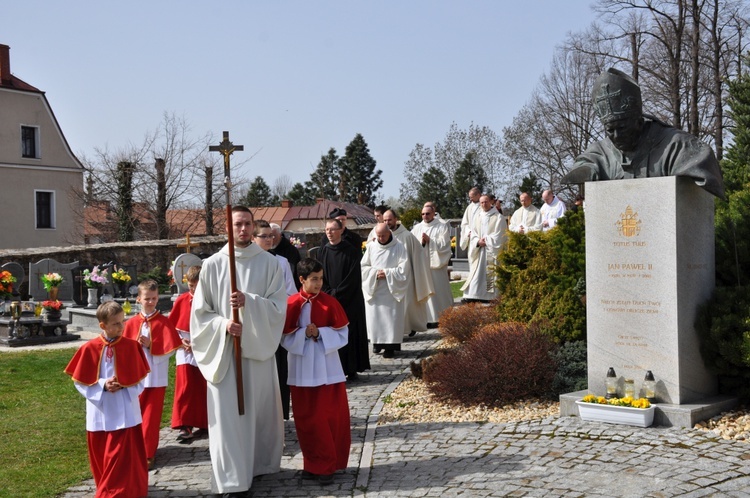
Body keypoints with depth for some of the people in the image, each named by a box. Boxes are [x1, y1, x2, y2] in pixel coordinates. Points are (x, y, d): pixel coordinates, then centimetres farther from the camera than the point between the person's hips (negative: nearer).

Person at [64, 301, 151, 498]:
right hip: (100, 411, 1)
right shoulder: (90, 348, -6)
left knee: (122, 455, -3)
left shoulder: (131, 346, -4)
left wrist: (124, 386, -15)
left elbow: (140, 377, 2)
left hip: (124, 411, -1)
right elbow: (80, 381, -2)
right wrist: (103, 385, -15)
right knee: (101, 455, 13)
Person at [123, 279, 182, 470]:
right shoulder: (131, 323, 3)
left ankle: (147, 453, 10)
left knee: (151, 416, 2)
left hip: (157, 377, -2)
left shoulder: (164, 322, -2)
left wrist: (151, 345, -16)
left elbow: (170, 348, -7)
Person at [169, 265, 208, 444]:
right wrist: (180, 341, -8)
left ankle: (204, 424, 19)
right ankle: (183, 426, -4)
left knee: (203, 389, 7)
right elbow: (170, 326, 6)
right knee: (185, 387, -6)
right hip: (185, 351, 0)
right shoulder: (181, 300, -1)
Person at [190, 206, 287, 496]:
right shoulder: (212, 265, 0)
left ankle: (260, 463, 30)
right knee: (228, 414, -2)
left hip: (259, 347, 1)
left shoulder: (269, 263, 0)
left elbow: (279, 306, -6)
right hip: (223, 349, -1)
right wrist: (223, 324, -16)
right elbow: (200, 311, 2)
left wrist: (249, 302, -21)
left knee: (260, 409, 11)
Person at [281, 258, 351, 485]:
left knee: (330, 416, 2)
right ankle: (313, 463, 19)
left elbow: (342, 334, -2)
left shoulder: (329, 303, -2)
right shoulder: (291, 304, -4)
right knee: (307, 419, 6)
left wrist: (320, 333, -16)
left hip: (327, 368, 0)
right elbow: (285, 337, -2)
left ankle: (327, 465, 13)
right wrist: (304, 334, -18)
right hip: (302, 369, 0)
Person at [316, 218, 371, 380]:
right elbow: (319, 277, 3)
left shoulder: (352, 251, -3)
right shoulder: (321, 253, 6)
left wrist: (337, 294, -13)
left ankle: (352, 369, 8)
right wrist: (329, 294, -10)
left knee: (351, 333, 1)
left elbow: (353, 278, -8)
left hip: (350, 301, -2)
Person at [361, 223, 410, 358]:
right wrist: (375, 273, -11)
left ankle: (390, 345, -1)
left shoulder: (399, 247, -4)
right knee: (374, 315, 3)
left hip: (392, 289, -3)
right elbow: (364, 266, 6)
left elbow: (403, 269, -7)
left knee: (391, 317, -4)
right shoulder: (371, 246, 4)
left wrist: (387, 273, -14)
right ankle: (377, 341, 16)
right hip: (373, 289, 3)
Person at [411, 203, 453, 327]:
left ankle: (441, 317, 6)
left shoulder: (442, 227, 4)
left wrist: (429, 240, -12)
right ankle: (427, 318, 1)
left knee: (438, 291, -2)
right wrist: (421, 241, -11)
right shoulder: (417, 228, 13)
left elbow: (443, 244, -6)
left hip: (436, 265, -3)